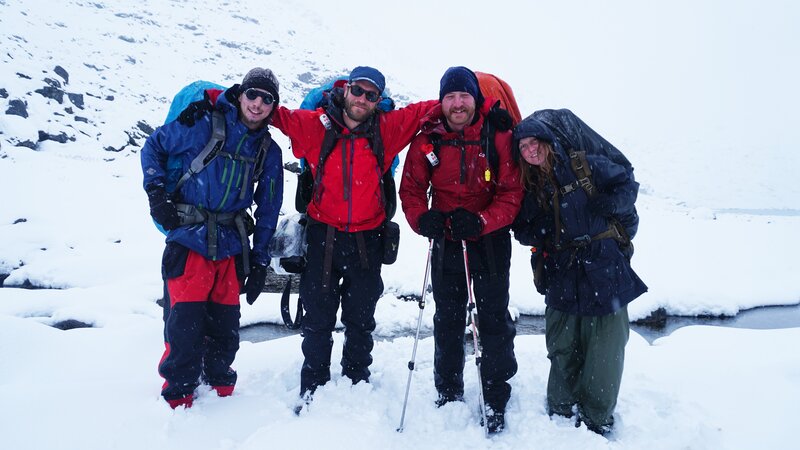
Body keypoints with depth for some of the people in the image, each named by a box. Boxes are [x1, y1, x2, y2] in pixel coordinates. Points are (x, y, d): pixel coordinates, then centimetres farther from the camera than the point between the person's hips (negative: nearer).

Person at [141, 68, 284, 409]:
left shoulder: (268, 150, 8)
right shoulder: (203, 124, -3)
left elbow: (268, 208, 11)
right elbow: (153, 146, 7)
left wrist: (260, 259, 8)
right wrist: (157, 193, -5)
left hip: (231, 247, 4)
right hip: (188, 239, -3)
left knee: (225, 329, 10)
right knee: (185, 326, -4)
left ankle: (219, 387, 33)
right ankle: (177, 397, 17)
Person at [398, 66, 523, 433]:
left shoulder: (498, 138, -9)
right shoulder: (427, 140, -4)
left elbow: (512, 192, -10)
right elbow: (411, 189, 1)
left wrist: (480, 221, -25)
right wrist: (422, 218, -19)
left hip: (490, 241, -2)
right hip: (445, 241, 2)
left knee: (494, 319, 5)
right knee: (448, 320, 14)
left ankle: (496, 399, 22)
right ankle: (448, 393, 33)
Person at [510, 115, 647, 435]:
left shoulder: (585, 166, -3)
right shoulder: (528, 187, 7)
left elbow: (627, 186, 2)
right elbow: (522, 231, 11)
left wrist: (605, 205, -16)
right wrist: (542, 231, -10)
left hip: (603, 271, -3)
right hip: (561, 278, 3)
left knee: (604, 353, 2)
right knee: (562, 351, 11)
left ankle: (597, 420, 19)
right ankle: (561, 413, 28)